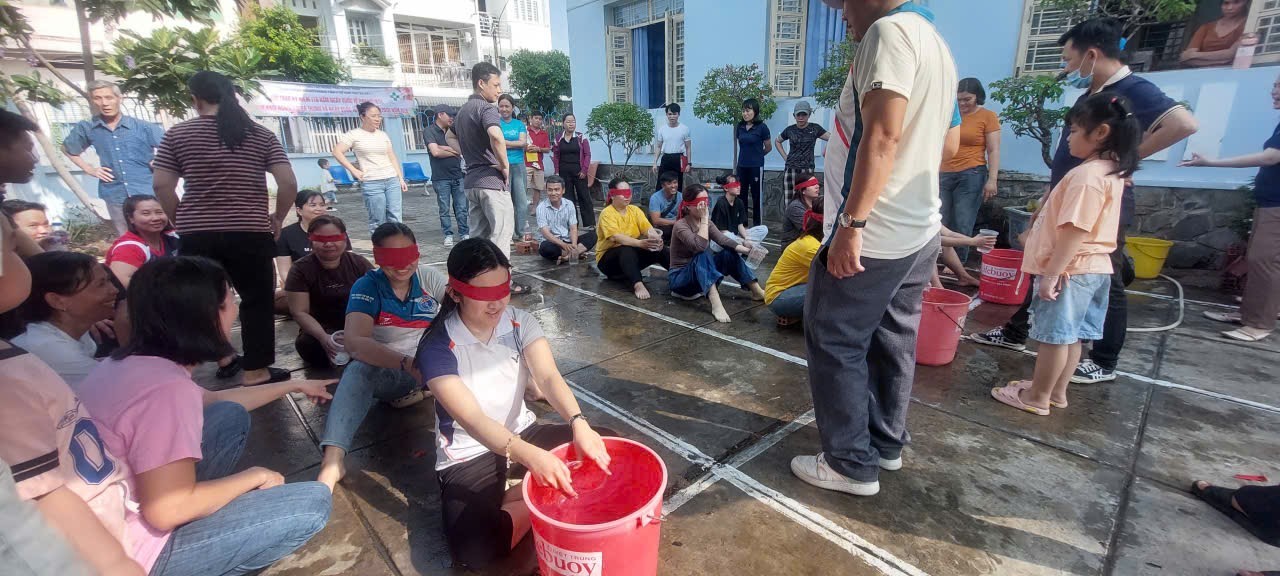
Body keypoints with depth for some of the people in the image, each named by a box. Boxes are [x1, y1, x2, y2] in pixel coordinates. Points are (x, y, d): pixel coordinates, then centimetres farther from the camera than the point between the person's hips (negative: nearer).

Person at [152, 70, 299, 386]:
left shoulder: (177, 134, 4)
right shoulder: (261, 135, 2)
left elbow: (162, 186, 0)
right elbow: (289, 183, -7)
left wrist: (183, 221, 12)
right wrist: (277, 218, 5)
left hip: (197, 234, 2)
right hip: (250, 232, -2)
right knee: (257, 301, 4)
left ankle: (223, 359, 31)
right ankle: (256, 372, 5)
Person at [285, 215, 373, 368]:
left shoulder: (359, 263, -1)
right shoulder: (301, 269, -4)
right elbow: (299, 312, -10)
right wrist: (324, 337, -28)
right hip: (320, 330, -1)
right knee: (307, 345, -35)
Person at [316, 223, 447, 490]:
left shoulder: (428, 277, -2)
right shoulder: (367, 286, -9)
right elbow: (354, 341, -26)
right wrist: (407, 363, -41)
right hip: (389, 371, -2)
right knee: (358, 370, -34)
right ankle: (332, 459, -42)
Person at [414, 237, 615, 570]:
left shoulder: (521, 323, -8)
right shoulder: (437, 348, -21)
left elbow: (548, 377, -21)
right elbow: (471, 419, -30)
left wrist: (579, 424, -42)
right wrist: (530, 455, -47)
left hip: (523, 433, 4)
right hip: (469, 455, -4)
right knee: (473, 548, -29)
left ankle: (517, 498, -9)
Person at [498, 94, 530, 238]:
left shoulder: (519, 124, 13)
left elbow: (523, 143, -1)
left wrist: (504, 142, -6)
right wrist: (515, 143, -11)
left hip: (519, 166, 3)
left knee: (522, 200, 2)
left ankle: (522, 232, 12)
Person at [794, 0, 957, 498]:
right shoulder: (934, 42, 18)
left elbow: (883, 134, -26)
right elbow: (949, 140, 25)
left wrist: (852, 223, -27)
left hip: (875, 234, -10)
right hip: (918, 230, 10)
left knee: (834, 345, 0)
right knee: (892, 341, 17)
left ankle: (852, 465, 11)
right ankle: (886, 444, 30)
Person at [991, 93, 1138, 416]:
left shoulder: (1086, 175, -20)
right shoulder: (1111, 171, 11)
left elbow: (1075, 231, -25)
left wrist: (1051, 274, -23)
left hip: (1069, 271, -10)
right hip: (1092, 268, 10)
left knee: (1054, 336, 0)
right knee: (1070, 335, 17)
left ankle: (1038, 398, 11)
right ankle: (1056, 391, 29)